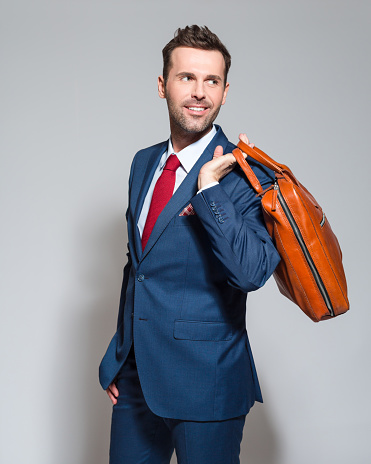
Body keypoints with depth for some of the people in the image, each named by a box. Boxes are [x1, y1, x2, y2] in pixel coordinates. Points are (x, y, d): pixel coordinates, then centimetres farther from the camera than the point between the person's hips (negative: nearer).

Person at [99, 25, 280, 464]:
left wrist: (209, 187, -26)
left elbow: (250, 272, -26)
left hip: (205, 382, -6)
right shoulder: (144, 163, 8)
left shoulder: (246, 175, -13)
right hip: (135, 375, 6)